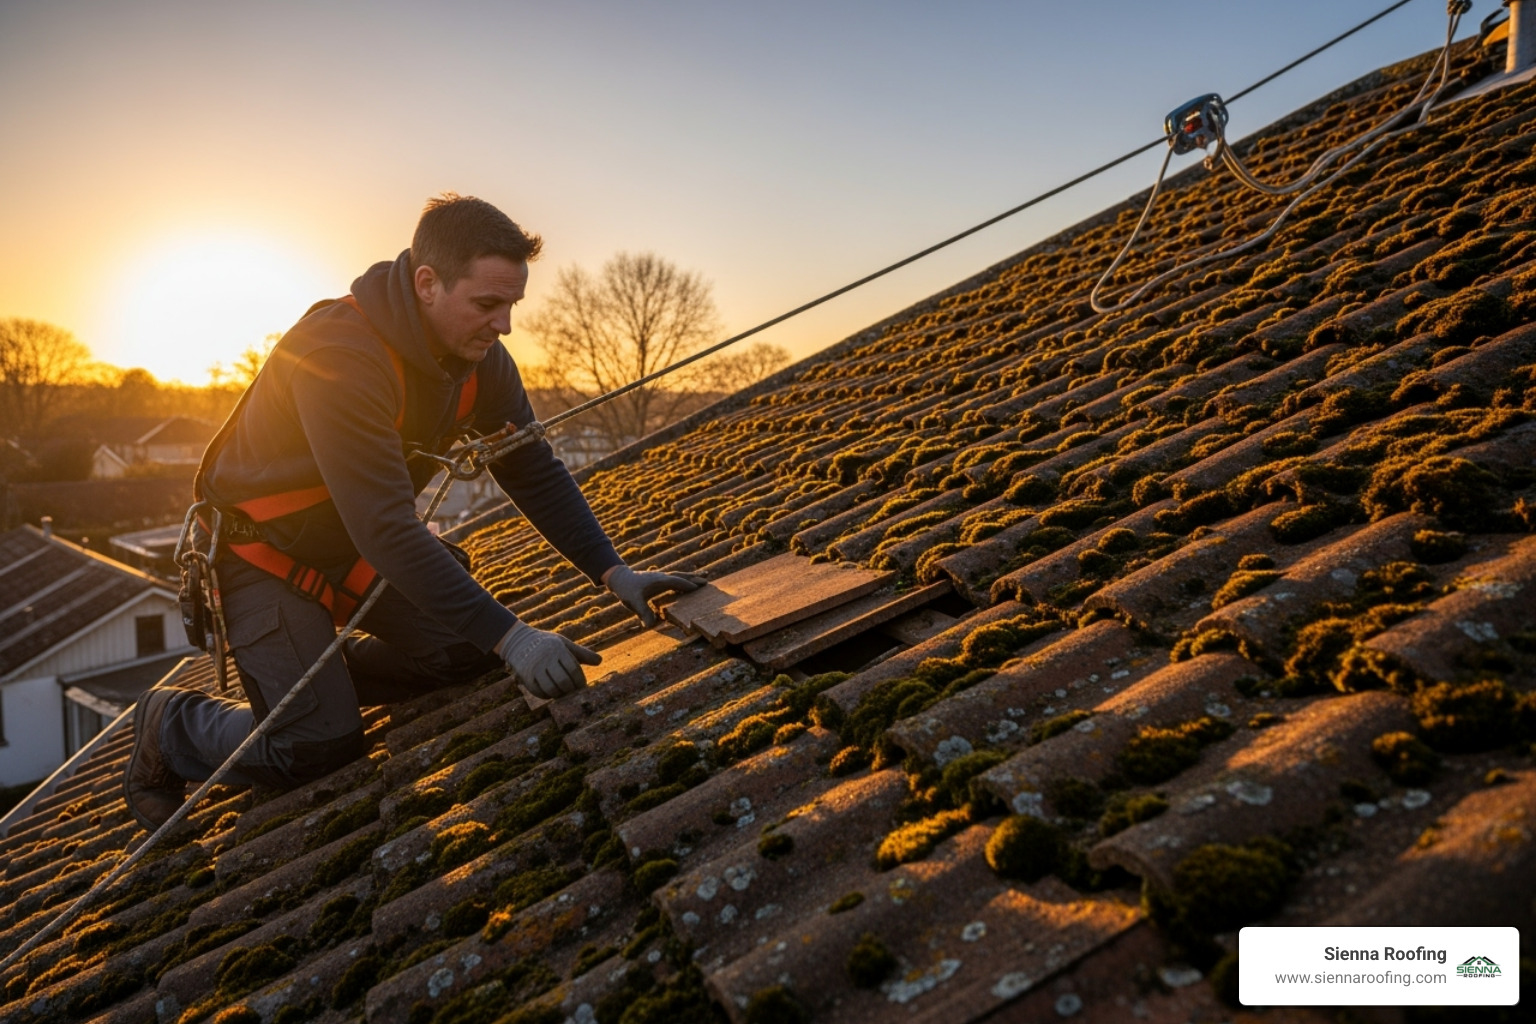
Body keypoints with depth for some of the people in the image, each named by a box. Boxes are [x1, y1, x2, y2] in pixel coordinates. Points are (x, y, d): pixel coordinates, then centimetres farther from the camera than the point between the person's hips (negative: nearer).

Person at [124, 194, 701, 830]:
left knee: (470, 650, -5)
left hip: (358, 543, 7)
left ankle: (316, 677, 18)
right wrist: (509, 635, -41)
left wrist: (612, 571, -15)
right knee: (318, 747, -14)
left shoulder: (481, 361, -10)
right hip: (261, 551, -7)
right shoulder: (338, 353, -34)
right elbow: (384, 526, -39)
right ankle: (169, 724, 15)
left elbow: (536, 473, -3)